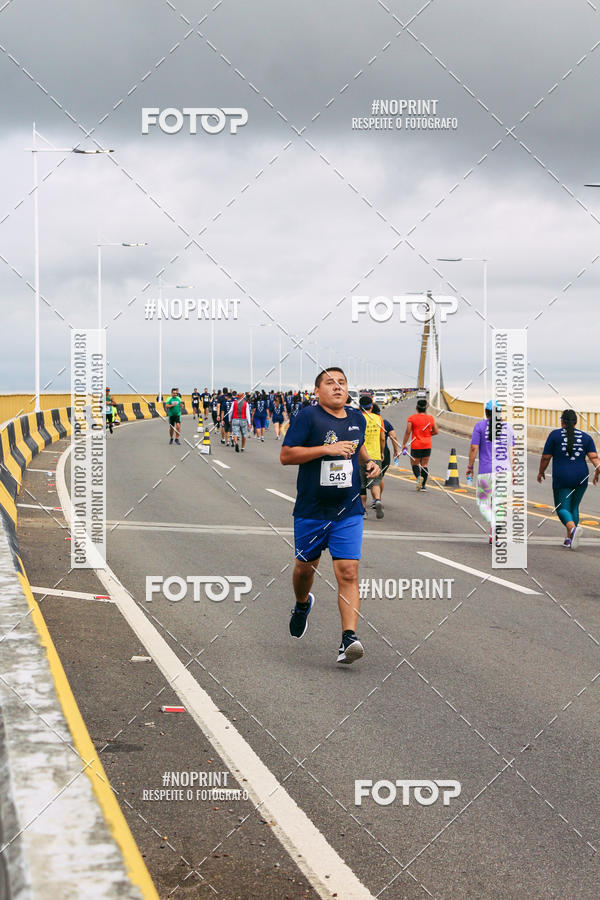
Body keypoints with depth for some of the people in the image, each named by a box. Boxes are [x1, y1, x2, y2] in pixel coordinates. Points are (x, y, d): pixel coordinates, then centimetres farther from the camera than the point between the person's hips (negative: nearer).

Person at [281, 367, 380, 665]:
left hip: (348, 512, 2)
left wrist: (369, 461, 10)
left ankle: (348, 639, -17)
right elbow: (286, 455, -17)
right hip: (311, 511, -2)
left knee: (348, 573, -12)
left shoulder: (357, 418, 8)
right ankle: (302, 605, 49)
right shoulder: (307, 416, -9)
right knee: (305, 566, 15)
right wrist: (327, 449, -22)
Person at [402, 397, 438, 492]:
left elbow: (408, 432, -10)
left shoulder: (412, 418, -8)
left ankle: (419, 476, -19)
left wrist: (404, 444, -3)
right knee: (424, 465, 10)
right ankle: (423, 485, 7)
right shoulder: (430, 418, 1)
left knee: (414, 464, 10)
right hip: (427, 445, 3)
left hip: (416, 445, -3)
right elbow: (436, 431, 4)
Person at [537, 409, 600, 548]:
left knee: (562, 508, 0)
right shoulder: (585, 437, 9)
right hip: (581, 478, 4)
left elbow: (546, 457, 2)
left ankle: (573, 527, -30)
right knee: (574, 507, 19)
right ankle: (569, 539, 16)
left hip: (562, 478, -4)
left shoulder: (555, 434, -1)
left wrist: (541, 472, 14)